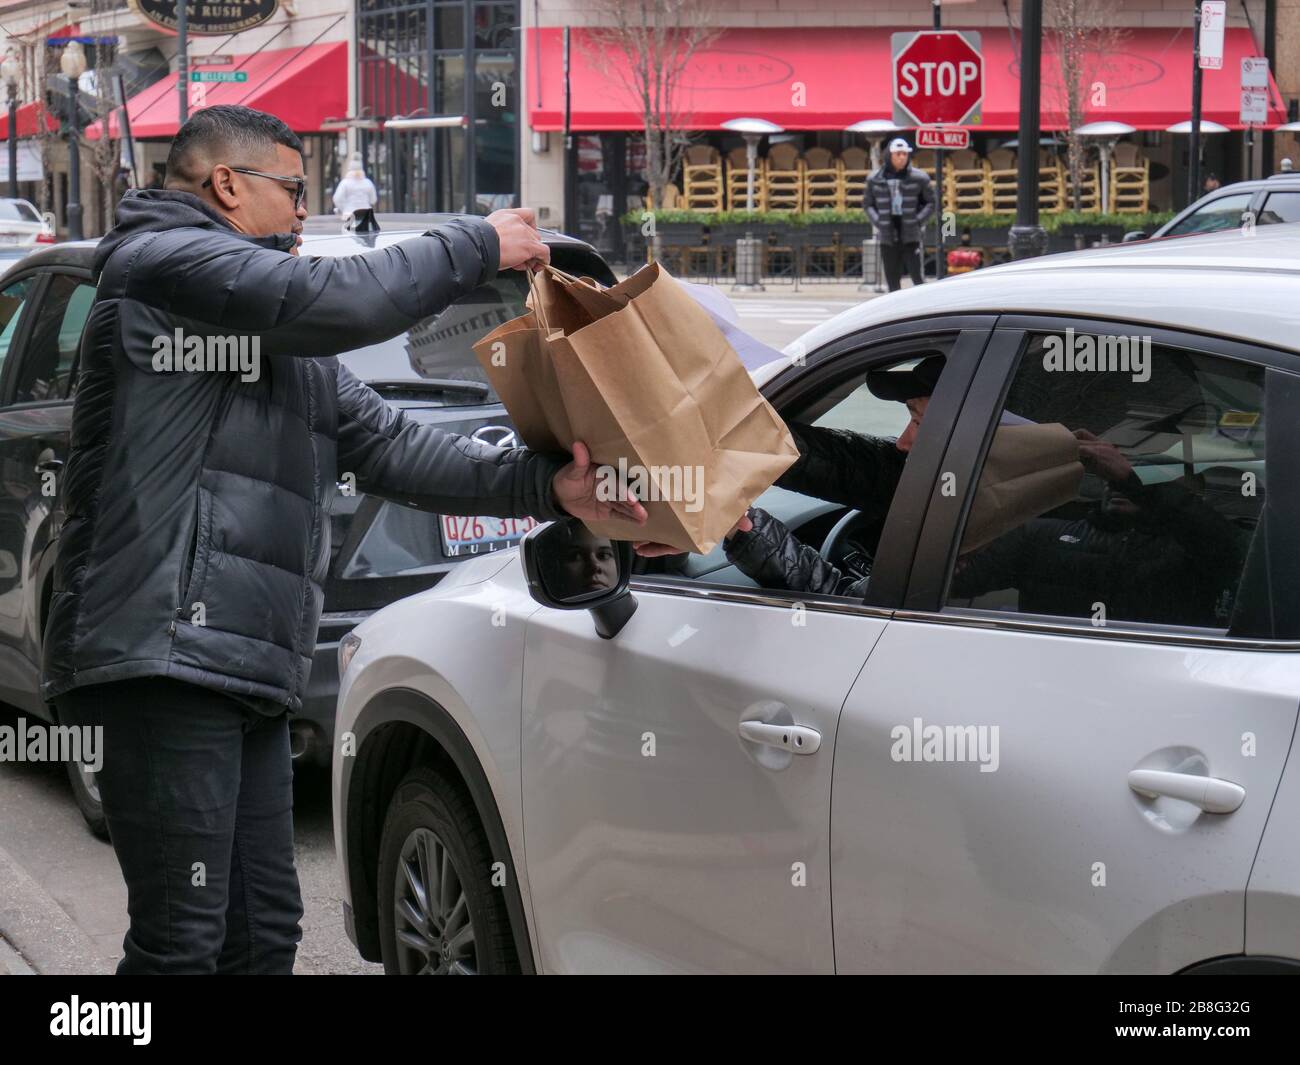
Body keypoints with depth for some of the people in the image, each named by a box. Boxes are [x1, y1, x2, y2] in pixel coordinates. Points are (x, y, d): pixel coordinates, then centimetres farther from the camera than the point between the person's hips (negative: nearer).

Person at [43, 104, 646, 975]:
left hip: (247, 669, 10)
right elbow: (334, 301, -17)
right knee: (183, 939, -9)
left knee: (263, 928, 14)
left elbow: (389, 446, 15)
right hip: (169, 652, -10)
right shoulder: (162, 262, -4)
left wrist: (546, 487, 2)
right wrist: (476, 246, -3)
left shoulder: (286, 348, 26)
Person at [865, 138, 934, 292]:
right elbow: (868, 203, 12)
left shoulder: (919, 178, 0)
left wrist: (918, 221, -5)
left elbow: (930, 202, 7)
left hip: (910, 234, -2)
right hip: (887, 236, 2)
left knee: (916, 274, -8)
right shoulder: (875, 179, 3)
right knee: (892, 278, 6)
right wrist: (878, 222, -2)